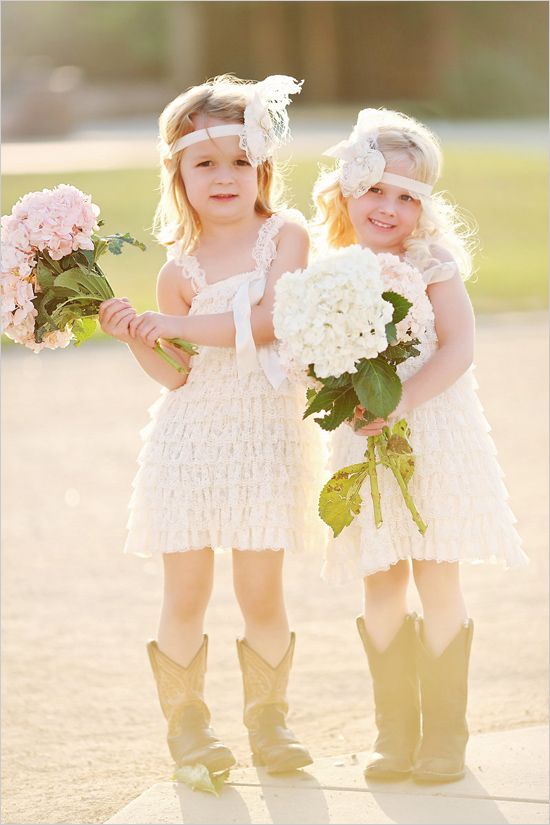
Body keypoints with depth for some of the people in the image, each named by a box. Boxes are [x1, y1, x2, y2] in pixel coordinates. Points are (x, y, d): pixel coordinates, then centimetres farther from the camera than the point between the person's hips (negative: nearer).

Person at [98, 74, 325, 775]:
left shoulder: (285, 233, -2)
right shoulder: (179, 268, 2)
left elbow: (267, 321, -16)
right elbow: (175, 374, 1)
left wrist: (170, 324, -15)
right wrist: (135, 336, -16)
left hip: (264, 435, -1)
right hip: (190, 435, 1)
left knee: (261, 593, 3)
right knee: (185, 595, 3)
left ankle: (268, 720, 18)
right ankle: (186, 722, 16)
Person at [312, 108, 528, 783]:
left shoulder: (434, 264, -5)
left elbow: (458, 347, -14)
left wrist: (404, 400, -25)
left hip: (435, 437, -3)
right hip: (367, 446, 3)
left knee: (437, 581, -2)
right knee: (380, 587, 7)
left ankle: (444, 734, 8)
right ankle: (395, 734, 18)